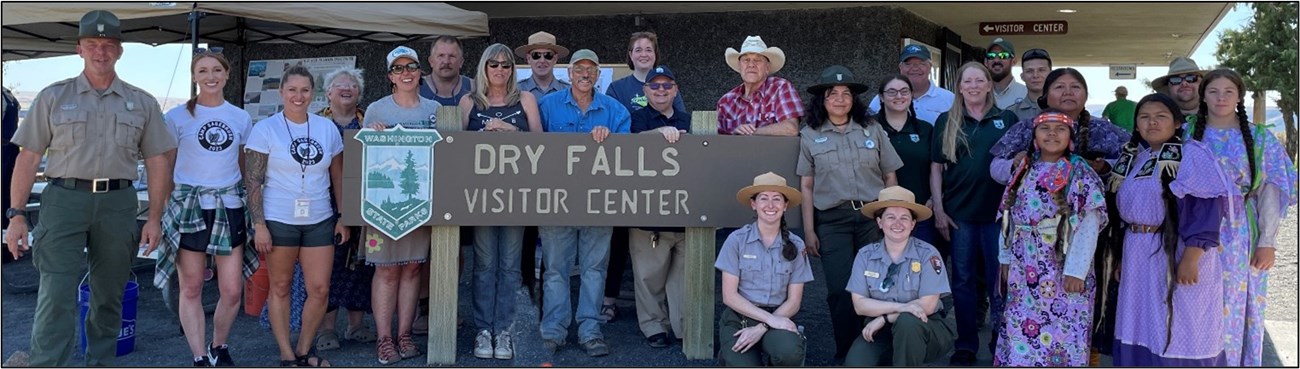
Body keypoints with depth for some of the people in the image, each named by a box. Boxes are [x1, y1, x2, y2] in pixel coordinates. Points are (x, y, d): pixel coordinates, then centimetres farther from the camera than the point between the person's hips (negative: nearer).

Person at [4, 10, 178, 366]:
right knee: (56, 296, -9)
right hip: (64, 199, -1)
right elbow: (28, 157, 5)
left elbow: (158, 162, 9)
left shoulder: (142, 103, 10)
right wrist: (16, 215, -1)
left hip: (118, 204, 2)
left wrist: (155, 218, 2)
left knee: (109, 298, 9)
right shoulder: (53, 97, 7)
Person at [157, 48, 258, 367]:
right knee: (191, 289, 4)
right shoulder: (177, 117, 0)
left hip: (229, 207, 2)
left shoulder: (242, 118, 8)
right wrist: (163, 211, -1)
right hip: (188, 207, -2)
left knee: (232, 290, 1)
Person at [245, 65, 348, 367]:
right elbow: (253, 182, -5)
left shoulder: (327, 128, 7)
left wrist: (343, 218, 7)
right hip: (278, 220, -3)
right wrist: (259, 225, -11)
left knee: (320, 289, 1)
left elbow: (338, 177, 12)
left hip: (320, 220, 3)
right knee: (280, 287, 6)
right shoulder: (265, 129, -3)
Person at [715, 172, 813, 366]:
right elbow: (729, 296, -5)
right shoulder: (736, 240, -3)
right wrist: (769, 318, -16)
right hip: (738, 319, 0)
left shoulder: (795, 245, 3)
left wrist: (762, 328, -13)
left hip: (778, 318, 1)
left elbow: (793, 302, 2)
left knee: (790, 351, -34)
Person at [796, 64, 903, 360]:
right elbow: (806, 186, 6)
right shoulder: (810, 135, 6)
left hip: (873, 217, 1)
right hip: (832, 221, -1)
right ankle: (846, 355, 11)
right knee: (841, 291, -4)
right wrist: (809, 231, 2)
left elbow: (890, 177, 10)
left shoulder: (872, 129, 8)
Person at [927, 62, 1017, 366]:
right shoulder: (946, 122, 4)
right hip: (959, 213, 1)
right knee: (963, 280, 8)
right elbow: (936, 169, 4)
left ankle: (1001, 342, 21)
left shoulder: (1007, 119, 3)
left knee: (1000, 279, 6)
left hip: (999, 212, 0)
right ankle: (966, 344, 18)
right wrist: (938, 210, -3)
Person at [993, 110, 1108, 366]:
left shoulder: (1079, 174, -6)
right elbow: (1011, 219, 12)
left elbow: (1088, 225, -12)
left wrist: (1076, 270, -18)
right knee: (1021, 329, 8)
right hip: (1024, 269, 5)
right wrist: (1006, 258, 9)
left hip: (1061, 267, -5)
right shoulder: (1025, 171, 10)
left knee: (1062, 333, -1)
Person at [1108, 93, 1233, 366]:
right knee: (1141, 332, 11)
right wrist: (1122, 257, 16)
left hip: (1177, 255, -7)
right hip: (1139, 260, 7)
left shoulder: (1191, 155, -9)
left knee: (1179, 334, 0)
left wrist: (1191, 257, -24)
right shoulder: (1133, 159, 13)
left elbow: (1207, 208, -17)